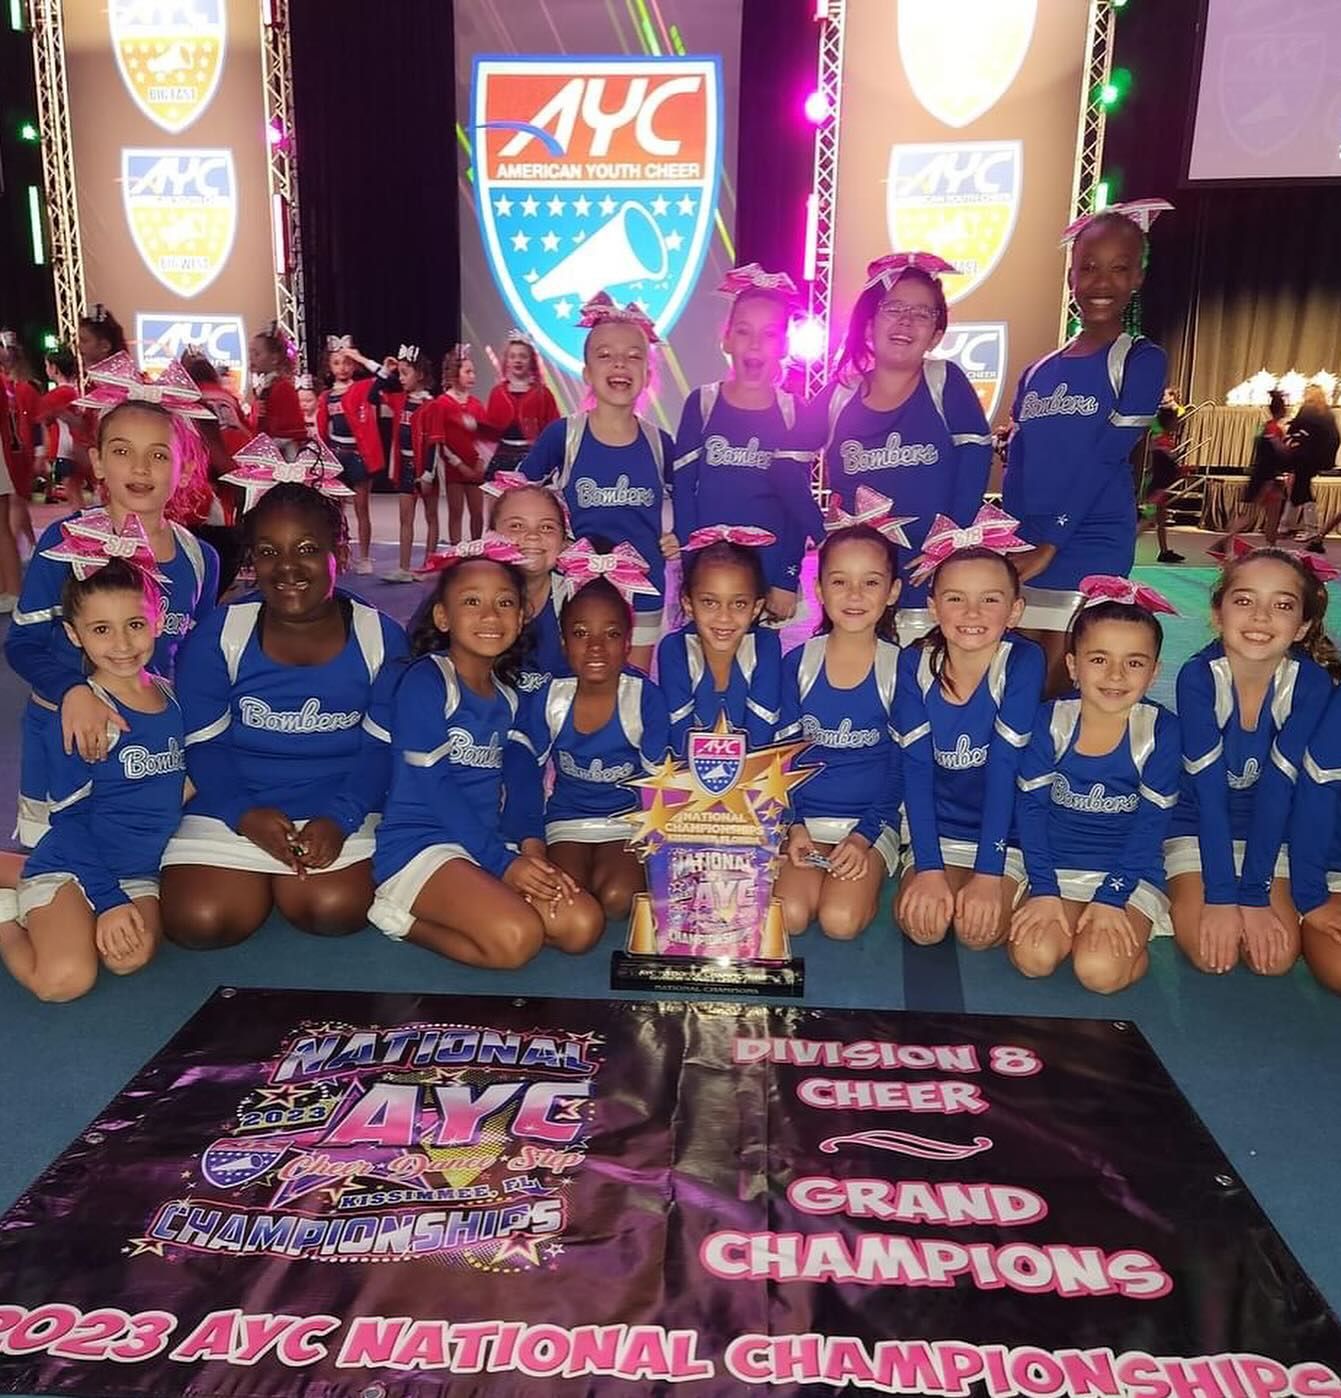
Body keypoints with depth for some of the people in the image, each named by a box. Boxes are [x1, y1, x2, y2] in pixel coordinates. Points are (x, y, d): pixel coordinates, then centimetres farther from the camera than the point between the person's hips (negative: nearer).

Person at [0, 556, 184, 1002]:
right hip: (70, 867, -5)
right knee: (65, 979, -25)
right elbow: (71, 816, -11)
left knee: (131, 957, -22)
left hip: (138, 871, 5)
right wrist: (109, 901, -17)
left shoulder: (171, 696, 4)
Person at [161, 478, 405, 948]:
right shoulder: (219, 633, -3)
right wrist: (244, 815, -19)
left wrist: (339, 819, -19)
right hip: (234, 804, 1)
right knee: (198, 920, -19)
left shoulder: (380, 637, -3)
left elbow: (383, 746, -4)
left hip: (343, 806, 0)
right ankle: (257, 877, 15)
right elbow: (201, 744, -2)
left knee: (335, 909, -25)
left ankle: (284, 874, 11)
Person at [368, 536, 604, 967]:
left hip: (489, 846, 8)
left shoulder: (507, 698, 14)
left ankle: (421, 916, -1)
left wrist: (532, 847, -12)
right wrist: (503, 862, -17)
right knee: (517, 937, -28)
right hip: (419, 846, -8)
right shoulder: (426, 681, -9)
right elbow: (431, 785, -15)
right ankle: (404, 918, -2)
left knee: (582, 924, -9)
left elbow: (518, 784, 7)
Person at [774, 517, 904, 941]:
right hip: (803, 816, 2)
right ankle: (814, 871, 10)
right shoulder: (798, 663, 0)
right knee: (788, 916, -19)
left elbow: (901, 767, -2)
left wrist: (865, 835, -13)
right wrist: (793, 826, -9)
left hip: (872, 819, -2)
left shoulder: (899, 667, -4)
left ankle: (866, 877, 7)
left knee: (840, 921, -22)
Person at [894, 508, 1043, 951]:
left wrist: (988, 871, -23)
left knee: (979, 930, -20)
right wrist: (928, 867, -20)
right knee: (922, 924, -18)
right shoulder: (915, 663, -10)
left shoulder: (1023, 662, -17)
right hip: (935, 829, 2)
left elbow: (1004, 766, -21)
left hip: (1003, 831, -2)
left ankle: (1001, 890, 12)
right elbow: (916, 766, -13)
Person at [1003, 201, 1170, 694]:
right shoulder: (1038, 373, 15)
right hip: (1025, 555, 5)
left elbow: (1104, 460, -9)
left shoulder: (1141, 360, 0)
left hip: (1090, 552, -4)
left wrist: (1048, 546, -15)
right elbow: (1016, 468, 12)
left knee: (1053, 688, -2)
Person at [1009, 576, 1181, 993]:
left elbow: (1151, 825, -8)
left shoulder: (1160, 730, -9)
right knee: (1034, 956, -21)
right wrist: (1043, 890, -12)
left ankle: (1132, 940, 8)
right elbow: (1031, 807, -5)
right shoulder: (1051, 720, -7)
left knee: (1100, 970, -23)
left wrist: (1111, 897, -14)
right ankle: (1073, 927, 9)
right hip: (1057, 870, 2)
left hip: (1131, 874, -1)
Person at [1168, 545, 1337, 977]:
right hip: (1198, 825, -2)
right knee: (1212, 951, -17)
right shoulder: (1199, 677, -23)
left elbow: (1278, 788, -19)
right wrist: (1221, 896, -26)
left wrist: (1254, 894, -22)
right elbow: (1209, 790, -23)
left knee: (1276, 955, -13)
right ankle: (1186, 897, 13)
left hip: (1268, 830, 2)